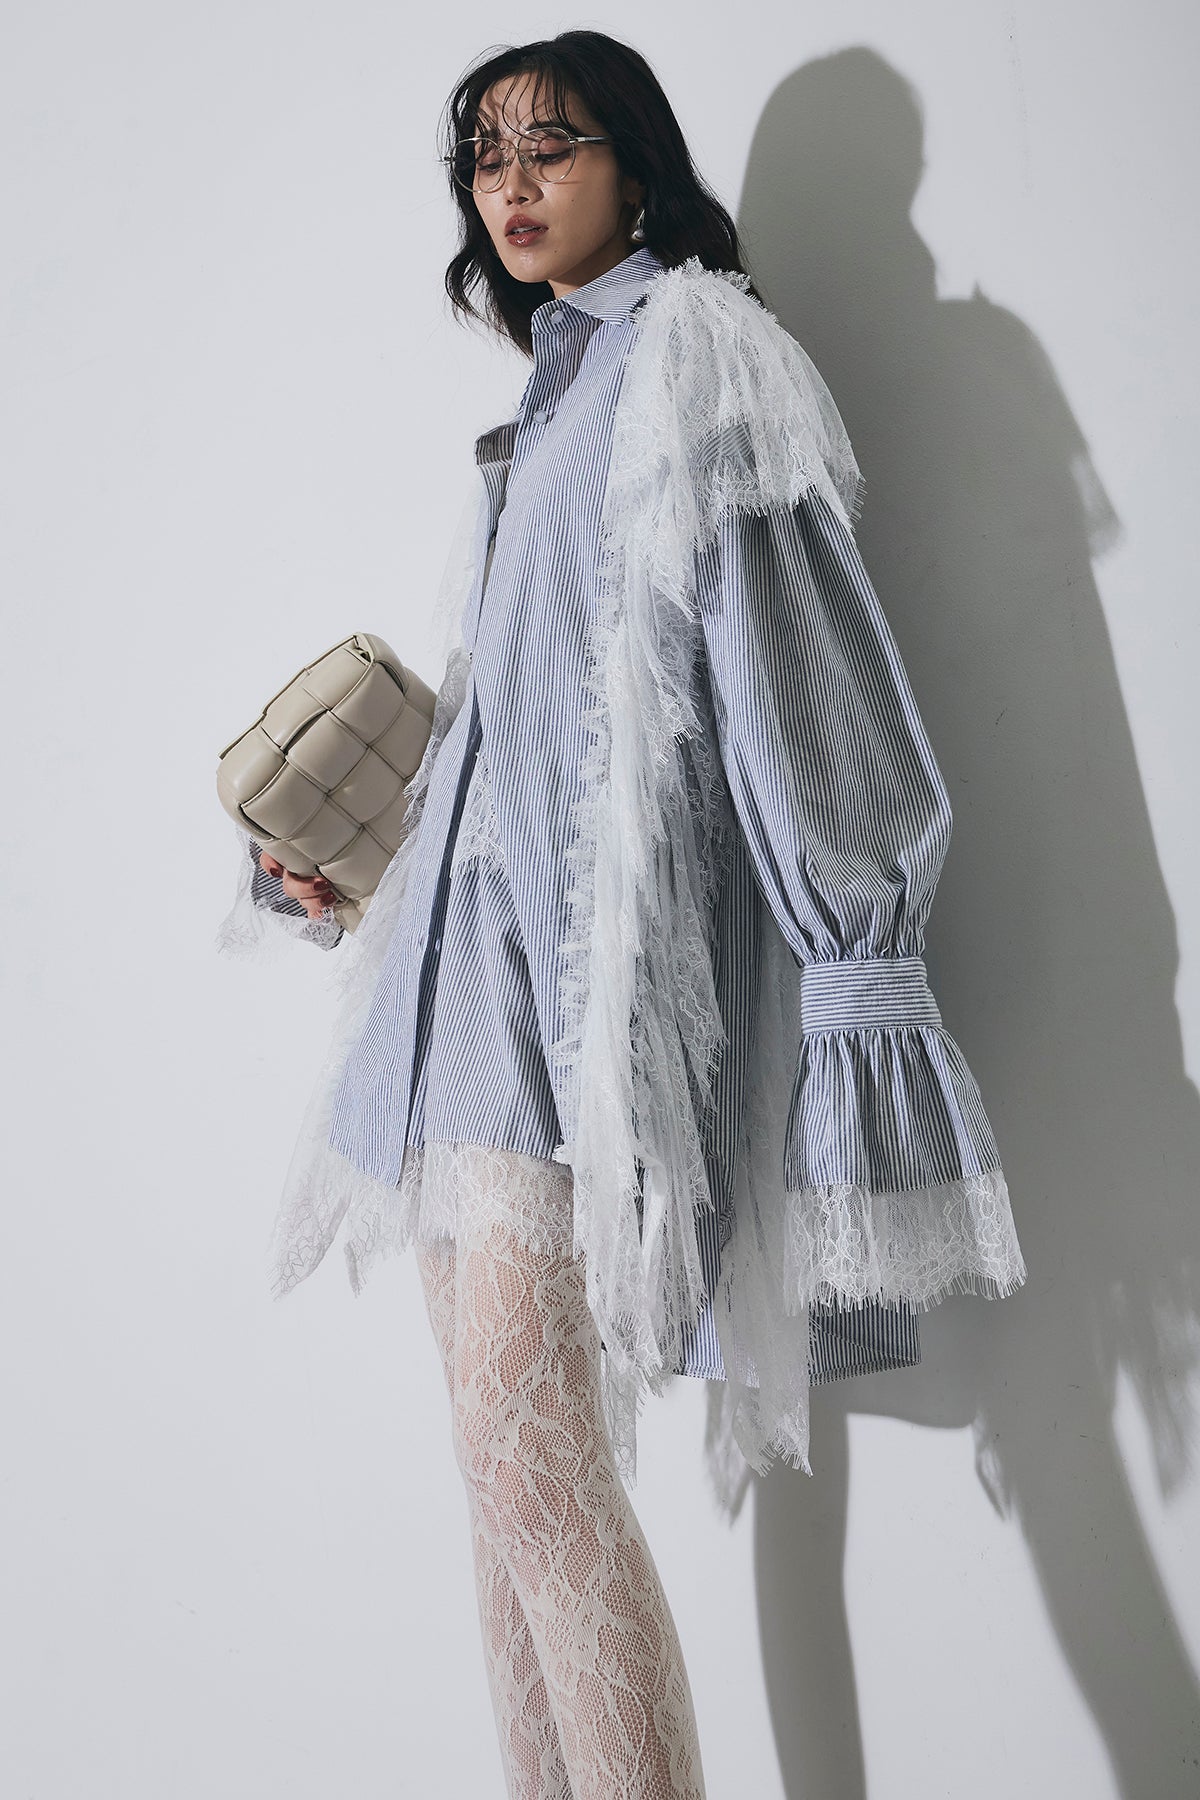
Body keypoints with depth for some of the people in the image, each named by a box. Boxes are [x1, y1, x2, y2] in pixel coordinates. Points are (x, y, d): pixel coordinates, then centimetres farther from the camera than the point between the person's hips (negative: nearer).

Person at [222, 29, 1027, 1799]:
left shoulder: (694, 352, 2)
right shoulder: (548, 396, 25)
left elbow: (793, 653, -9)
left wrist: (859, 954, -16)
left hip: (600, 925, -8)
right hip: (475, 925, 8)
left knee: (531, 1454, -17)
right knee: (507, 1464, 6)